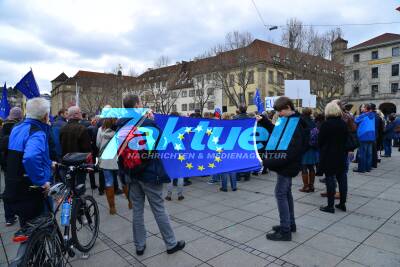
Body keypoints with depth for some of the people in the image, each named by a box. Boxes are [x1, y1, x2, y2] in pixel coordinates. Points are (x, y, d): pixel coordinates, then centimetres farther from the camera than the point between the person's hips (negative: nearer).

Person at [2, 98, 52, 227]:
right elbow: (31, 157, -41)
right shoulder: (37, 133, -21)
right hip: (29, 192, -8)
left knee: (26, 226, 24)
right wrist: (42, 181, -29)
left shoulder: (17, 128, 8)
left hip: (12, 188, 8)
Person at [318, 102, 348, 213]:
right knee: (342, 179, 12)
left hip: (328, 156, -5)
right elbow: (346, 139, 8)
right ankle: (342, 203, 23)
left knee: (330, 179, 0)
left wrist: (322, 149, 8)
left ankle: (330, 206, 6)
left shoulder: (326, 124, -15)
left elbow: (320, 141, -10)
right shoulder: (344, 123, 2)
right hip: (341, 155, 6)